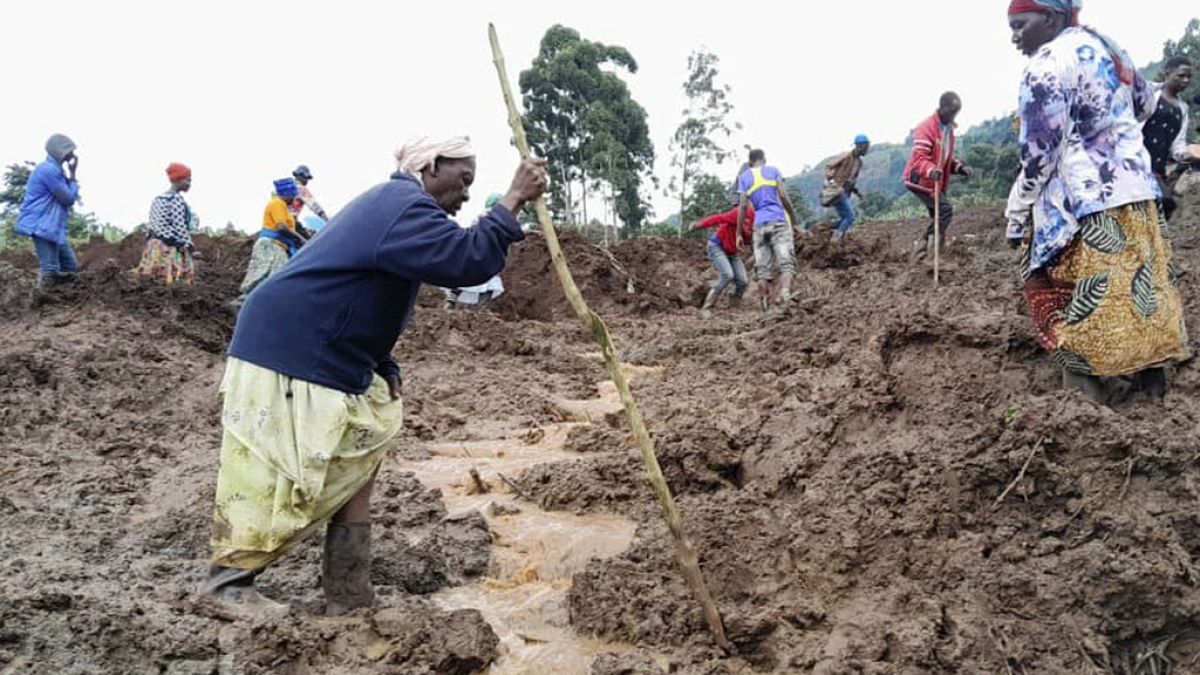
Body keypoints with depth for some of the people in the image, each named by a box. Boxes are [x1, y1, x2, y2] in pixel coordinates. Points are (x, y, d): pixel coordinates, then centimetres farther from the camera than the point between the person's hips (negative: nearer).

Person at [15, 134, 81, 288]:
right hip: (42, 226, -11)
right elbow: (68, 198, -14)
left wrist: (71, 175, 8)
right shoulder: (49, 169, -14)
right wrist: (72, 175, -4)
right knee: (49, 272, -15)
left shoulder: (55, 170, 18)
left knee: (70, 267, 14)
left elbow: (68, 197, 17)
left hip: (53, 226, 11)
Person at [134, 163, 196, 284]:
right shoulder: (177, 199, -12)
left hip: (155, 246, 9)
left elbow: (151, 225, 15)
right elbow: (180, 227, -16)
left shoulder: (158, 199, 14)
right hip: (171, 248, -9)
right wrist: (188, 246, -11)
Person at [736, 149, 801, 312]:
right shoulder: (773, 171, 10)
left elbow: (743, 206, 4)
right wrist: (794, 216, 10)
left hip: (760, 225, 2)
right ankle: (785, 293, -34)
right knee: (786, 262, -9)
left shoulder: (744, 177, 13)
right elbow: (783, 196, -2)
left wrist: (738, 233, 5)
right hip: (779, 221, -2)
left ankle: (765, 307, -1)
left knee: (762, 267, 3)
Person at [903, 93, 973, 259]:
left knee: (938, 216, 9)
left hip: (936, 182, 9)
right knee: (945, 210, -19)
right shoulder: (926, 128, -16)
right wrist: (931, 170, -45)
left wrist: (960, 168, 2)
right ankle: (925, 244, -14)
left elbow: (947, 157, 22)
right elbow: (919, 158, -26)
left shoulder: (948, 129, 14)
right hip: (921, 181, -9)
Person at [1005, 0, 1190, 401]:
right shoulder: (1107, 47, 12)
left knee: (1083, 301, 0)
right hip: (1138, 189, 9)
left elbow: (1039, 155, -17)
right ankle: (1152, 377, 27)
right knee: (1140, 285, 16)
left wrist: (1016, 213, -8)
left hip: (1085, 203, -9)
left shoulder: (1045, 64, -14)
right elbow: (1145, 102, 28)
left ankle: (1086, 389, 1)